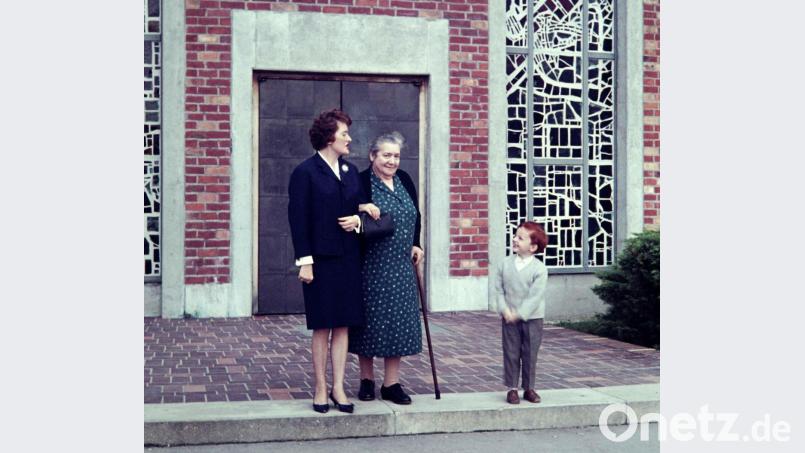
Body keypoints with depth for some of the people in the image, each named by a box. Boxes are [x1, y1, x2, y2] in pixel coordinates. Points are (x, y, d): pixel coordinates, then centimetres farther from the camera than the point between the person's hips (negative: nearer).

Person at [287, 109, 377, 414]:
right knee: (322, 327, 2)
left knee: (343, 324, 7)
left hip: (348, 258, 5)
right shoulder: (305, 172, -7)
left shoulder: (350, 171, 11)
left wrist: (358, 220, -4)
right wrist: (304, 261, -14)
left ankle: (338, 387, 15)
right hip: (321, 259, -5)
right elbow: (298, 218, -10)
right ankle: (320, 389, 13)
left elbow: (362, 206, 20)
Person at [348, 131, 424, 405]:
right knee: (370, 320, 4)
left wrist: (416, 244, 10)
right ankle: (367, 380, 20)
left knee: (397, 321, 5)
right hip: (371, 266, -5)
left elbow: (416, 216, 18)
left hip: (400, 267, 5)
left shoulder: (404, 180, 9)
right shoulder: (362, 182, -8)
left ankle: (391, 383, 14)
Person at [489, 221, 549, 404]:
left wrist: (520, 314, -19)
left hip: (532, 318, -2)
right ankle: (512, 388, 14)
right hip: (509, 318, 2)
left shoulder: (539, 269, -10)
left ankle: (529, 388, 20)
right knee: (511, 353, 5)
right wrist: (504, 310, -13)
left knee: (530, 354, 7)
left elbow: (535, 296, -15)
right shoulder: (504, 264, -1)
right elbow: (496, 289, -1)